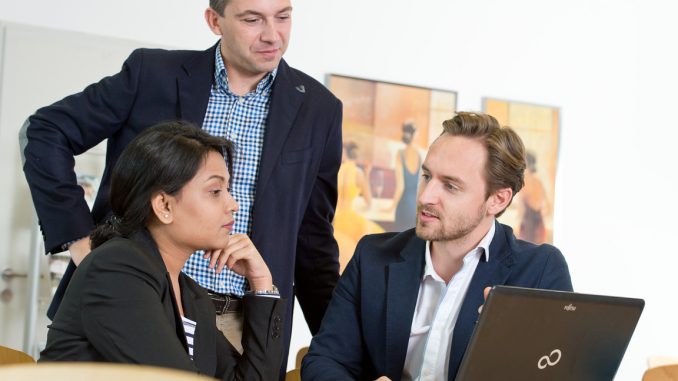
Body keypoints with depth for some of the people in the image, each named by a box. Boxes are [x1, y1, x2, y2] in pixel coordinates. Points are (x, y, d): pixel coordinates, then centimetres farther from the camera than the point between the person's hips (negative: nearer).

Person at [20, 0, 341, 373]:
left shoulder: (317, 109, 3)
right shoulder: (153, 73, -2)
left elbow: (313, 237, 10)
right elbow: (46, 131, 4)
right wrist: (77, 234, -5)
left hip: (242, 327, 1)